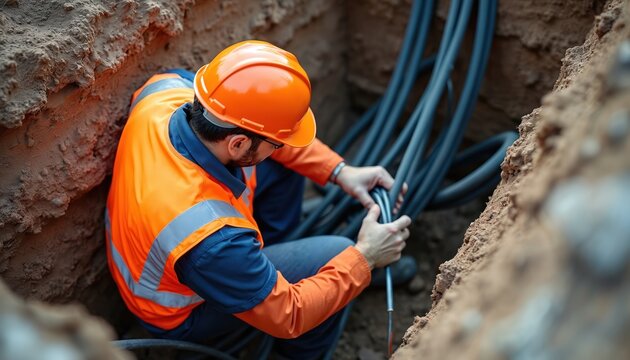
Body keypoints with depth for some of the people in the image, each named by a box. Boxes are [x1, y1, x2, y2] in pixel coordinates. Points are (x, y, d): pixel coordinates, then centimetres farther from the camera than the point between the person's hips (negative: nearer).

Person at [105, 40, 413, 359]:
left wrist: (339, 171, -12)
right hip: (180, 314, -6)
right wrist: (363, 257, -18)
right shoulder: (211, 239, -43)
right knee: (335, 253, -11)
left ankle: (260, 256, 25)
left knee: (285, 160, 1)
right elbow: (287, 316, -27)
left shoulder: (163, 90, -26)